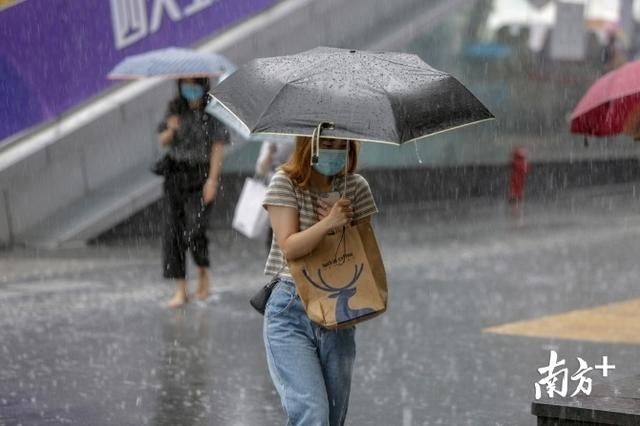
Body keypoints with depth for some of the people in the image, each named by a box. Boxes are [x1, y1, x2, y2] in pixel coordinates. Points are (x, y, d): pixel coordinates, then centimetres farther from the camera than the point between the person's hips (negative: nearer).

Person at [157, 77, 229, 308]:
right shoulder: (175, 107, 7)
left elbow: (218, 147, -9)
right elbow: (163, 141, 10)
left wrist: (212, 180, -15)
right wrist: (171, 130, -12)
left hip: (200, 175, -4)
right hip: (175, 174, 4)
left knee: (194, 230, -13)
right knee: (172, 230, -2)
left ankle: (203, 273, 17)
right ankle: (180, 291, 4)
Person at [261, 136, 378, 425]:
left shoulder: (356, 187, 5)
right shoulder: (285, 183, -5)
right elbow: (289, 247, -13)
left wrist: (344, 226, -13)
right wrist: (327, 223, -27)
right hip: (290, 313, -4)